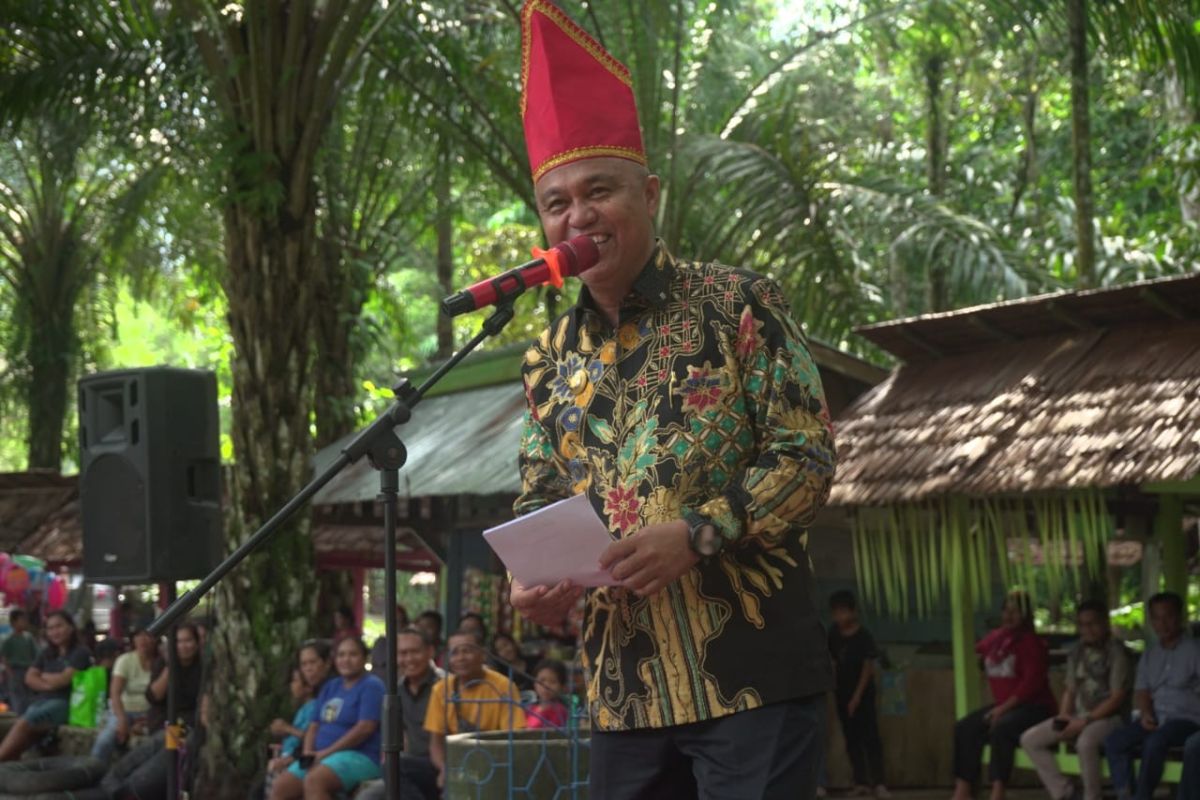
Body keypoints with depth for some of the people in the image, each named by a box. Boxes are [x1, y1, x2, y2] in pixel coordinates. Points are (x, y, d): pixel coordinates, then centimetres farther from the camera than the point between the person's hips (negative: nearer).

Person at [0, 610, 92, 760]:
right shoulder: (46, 653, 20)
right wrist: (48, 684, -7)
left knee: (23, 724, -31)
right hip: (41, 701, 6)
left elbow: (64, 679, -11)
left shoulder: (80, 653, 0)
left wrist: (43, 676, 8)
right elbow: (29, 678, 11)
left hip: (64, 703, -6)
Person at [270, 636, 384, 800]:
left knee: (313, 781, -34)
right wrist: (308, 753, -3)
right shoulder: (330, 687, 20)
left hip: (360, 757, -8)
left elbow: (365, 728, -16)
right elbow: (315, 725, 19)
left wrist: (326, 753, -15)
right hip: (321, 758, 8)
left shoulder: (371, 686, -5)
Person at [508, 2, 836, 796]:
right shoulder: (552, 358, 13)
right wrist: (531, 579, -6)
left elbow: (808, 458, -7)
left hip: (751, 674, -5)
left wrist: (695, 534, -20)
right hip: (624, 687, 5)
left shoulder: (737, 304, -2)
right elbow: (538, 501, 17)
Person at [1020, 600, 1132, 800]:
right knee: (1029, 740, -7)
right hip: (1078, 716, 7)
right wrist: (1064, 716, -4)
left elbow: (1117, 698, -15)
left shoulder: (1117, 653, -10)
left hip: (1108, 716, -7)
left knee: (1085, 742, -40)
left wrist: (1085, 721, -19)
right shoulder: (1077, 652, 12)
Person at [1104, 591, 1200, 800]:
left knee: (1155, 742, -35)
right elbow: (1141, 691, 12)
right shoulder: (1149, 656, 17)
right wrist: (1146, 713, -9)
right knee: (1114, 741, -19)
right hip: (1154, 719, 6)